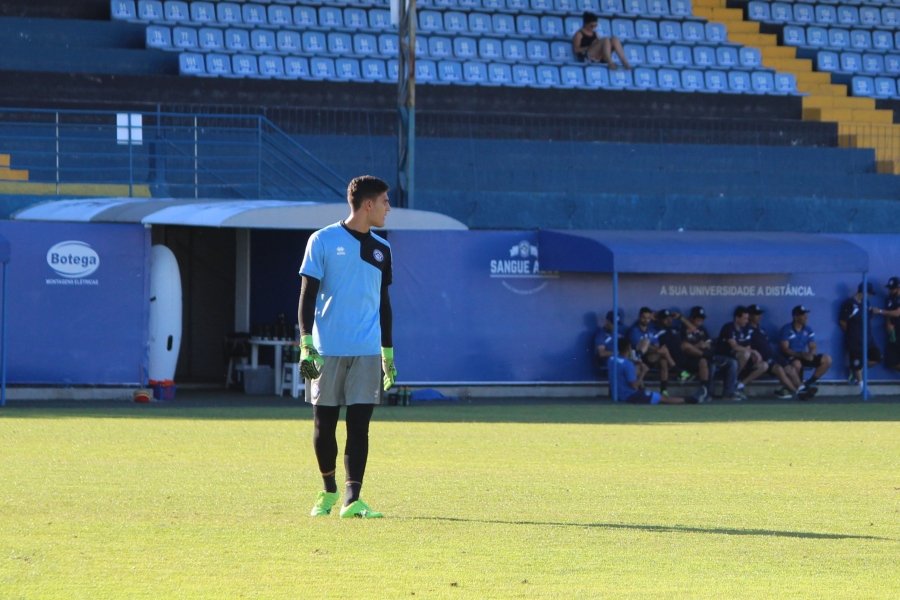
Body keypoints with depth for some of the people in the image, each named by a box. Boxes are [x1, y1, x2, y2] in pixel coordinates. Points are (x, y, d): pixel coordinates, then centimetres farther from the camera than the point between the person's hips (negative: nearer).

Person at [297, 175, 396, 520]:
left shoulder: (381, 249, 13)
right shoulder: (323, 241, 0)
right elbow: (307, 295, -2)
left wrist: (388, 352, 18)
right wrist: (306, 344, -11)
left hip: (367, 351, 3)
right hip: (327, 349, -3)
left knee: (359, 424, -6)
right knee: (324, 423, 4)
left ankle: (352, 499, -8)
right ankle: (329, 491, 22)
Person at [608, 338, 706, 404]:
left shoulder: (611, 360, 3)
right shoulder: (628, 364, -25)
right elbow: (634, 385, -21)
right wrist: (639, 382, 1)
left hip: (617, 396, 9)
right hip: (630, 397, -9)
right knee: (663, 398, 5)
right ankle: (691, 400, 16)